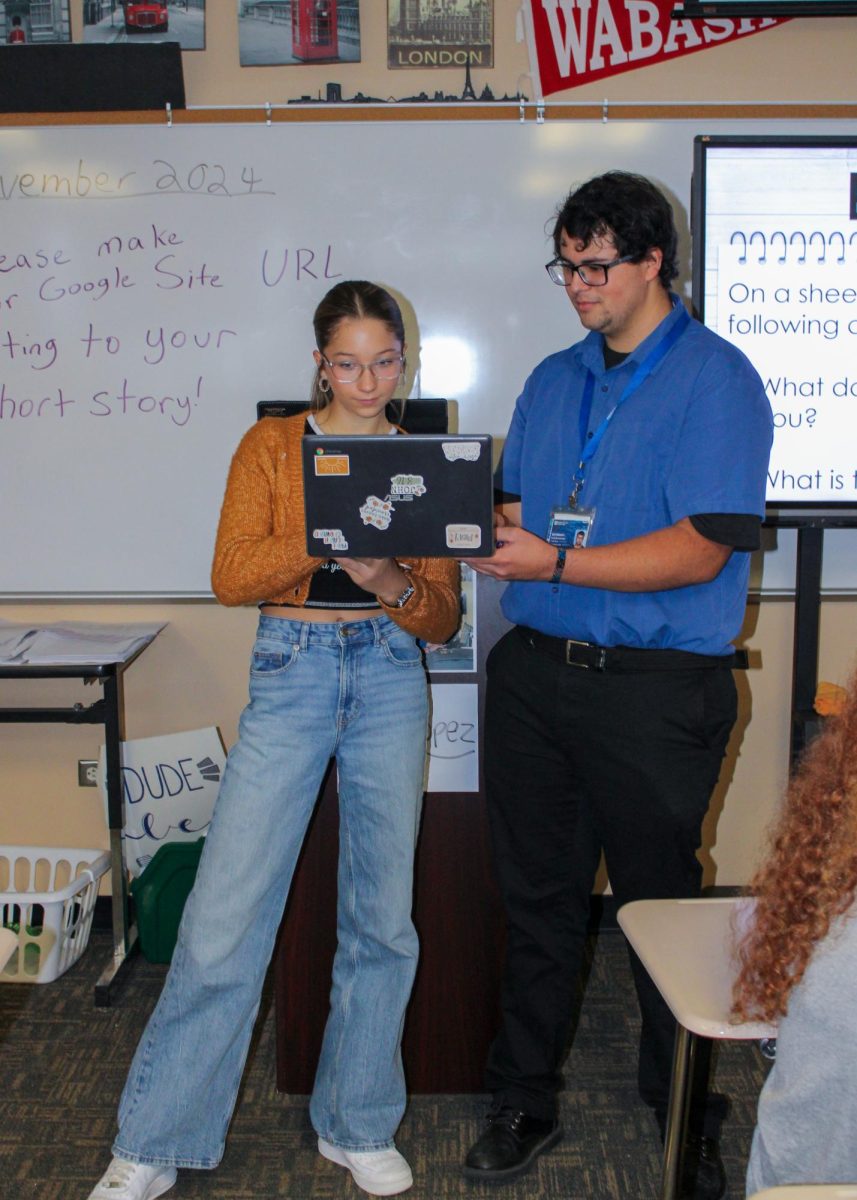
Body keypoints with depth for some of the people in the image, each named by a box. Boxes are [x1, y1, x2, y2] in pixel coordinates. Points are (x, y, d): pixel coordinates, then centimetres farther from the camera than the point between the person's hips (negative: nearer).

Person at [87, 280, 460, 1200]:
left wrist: (391, 582, -17)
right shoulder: (271, 446, 3)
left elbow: (442, 616, 4)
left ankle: (357, 1126, 27)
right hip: (289, 674, -2)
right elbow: (230, 575, -9)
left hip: (390, 680, 2)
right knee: (228, 909, -4)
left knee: (383, 913, 7)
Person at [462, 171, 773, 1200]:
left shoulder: (716, 380, -6)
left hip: (653, 689, -5)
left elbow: (700, 549, -15)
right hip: (534, 671, 6)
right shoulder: (553, 380, 15)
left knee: (660, 903, 8)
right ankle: (523, 1101, 29)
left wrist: (555, 564, -21)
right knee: (535, 893, 13)